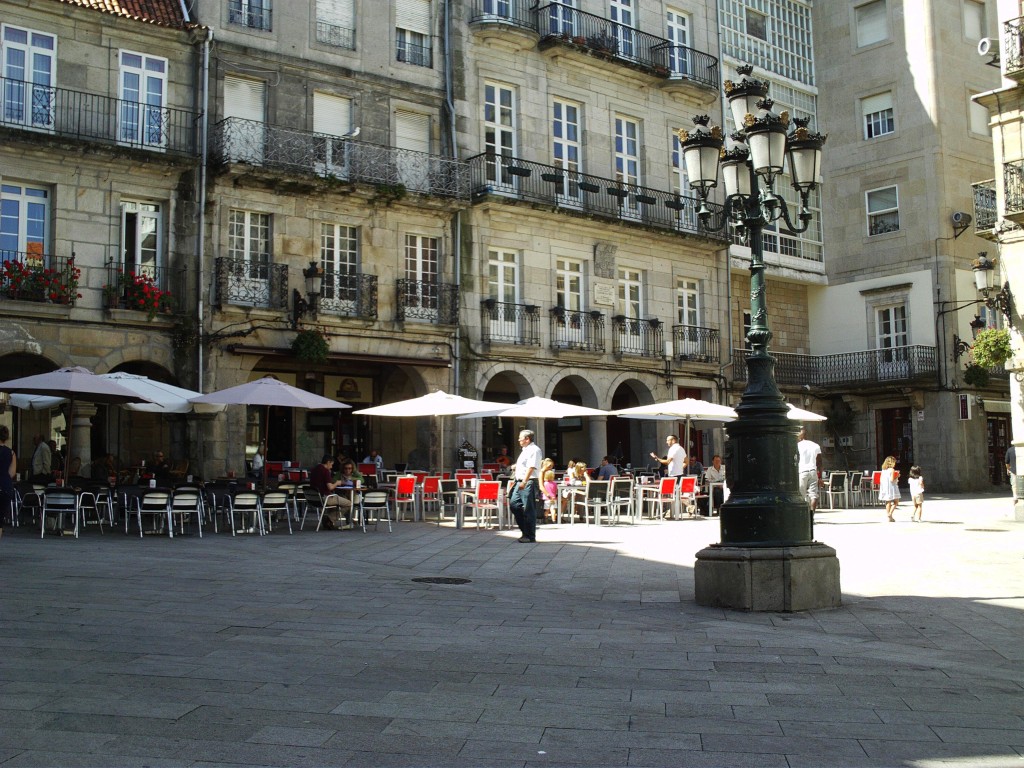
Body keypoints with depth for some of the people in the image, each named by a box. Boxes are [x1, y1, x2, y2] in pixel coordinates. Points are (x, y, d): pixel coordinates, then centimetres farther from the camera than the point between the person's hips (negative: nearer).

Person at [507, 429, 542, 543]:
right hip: (520, 482, 10)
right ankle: (526, 531, 17)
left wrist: (524, 482, -28)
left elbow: (531, 467, -21)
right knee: (513, 504, 9)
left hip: (528, 483, -10)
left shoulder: (534, 450, -11)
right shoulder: (524, 450, 19)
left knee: (529, 510, -4)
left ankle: (530, 536, 3)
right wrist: (516, 481, 23)